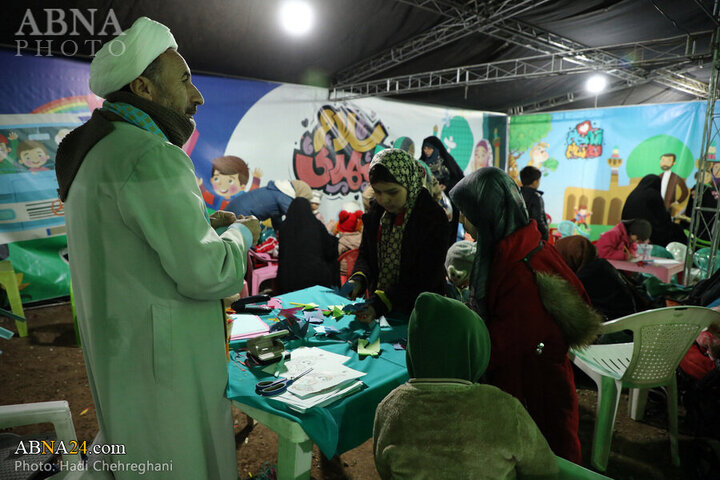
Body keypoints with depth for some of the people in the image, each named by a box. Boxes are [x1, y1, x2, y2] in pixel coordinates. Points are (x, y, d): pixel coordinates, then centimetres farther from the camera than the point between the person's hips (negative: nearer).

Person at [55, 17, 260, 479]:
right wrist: (241, 234, -5)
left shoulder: (96, 152, 13)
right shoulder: (150, 156, -21)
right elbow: (206, 273, -25)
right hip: (165, 365, -10)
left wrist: (199, 224, 13)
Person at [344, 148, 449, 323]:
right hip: (378, 308, 4)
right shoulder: (376, 211, 2)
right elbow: (365, 254, 10)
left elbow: (425, 280, -16)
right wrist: (358, 279, -12)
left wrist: (381, 303, -24)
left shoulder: (433, 218, -15)